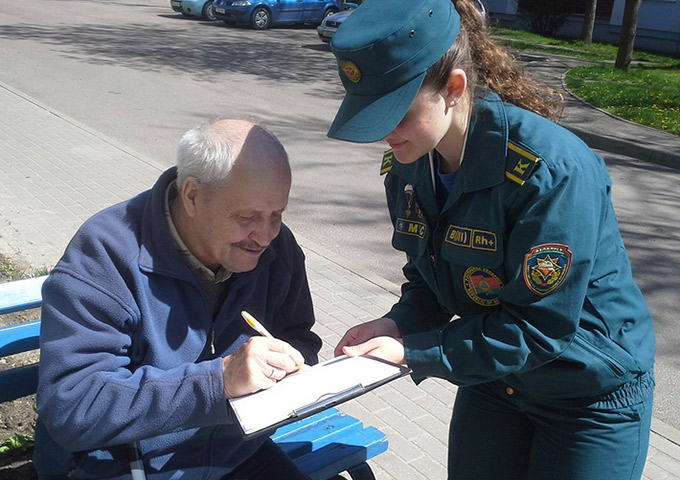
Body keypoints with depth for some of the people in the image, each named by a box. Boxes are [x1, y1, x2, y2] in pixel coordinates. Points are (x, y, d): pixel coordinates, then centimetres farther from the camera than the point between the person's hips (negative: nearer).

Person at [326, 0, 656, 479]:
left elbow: (538, 327, -27)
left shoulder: (553, 169, -32)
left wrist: (413, 351, -27)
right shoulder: (406, 165, -10)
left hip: (593, 394, -5)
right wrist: (397, 324, -19)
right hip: (492, 377, 6)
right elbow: (429, 278, 1)